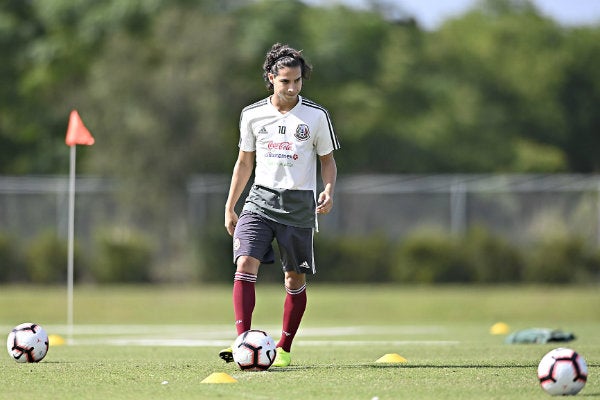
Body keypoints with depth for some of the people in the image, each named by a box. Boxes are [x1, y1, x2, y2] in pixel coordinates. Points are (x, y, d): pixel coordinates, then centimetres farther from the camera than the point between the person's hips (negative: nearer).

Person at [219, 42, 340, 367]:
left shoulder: (316, 116, -1)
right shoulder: (252, 115, 4)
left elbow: (327, 160, 8)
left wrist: (328, 190, -12)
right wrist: (229, 208, 14)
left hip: (299, 204, -1)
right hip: (260, 199, 1)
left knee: (295, 278, 4)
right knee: (245, 264, -19)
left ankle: (284, 348, 17)